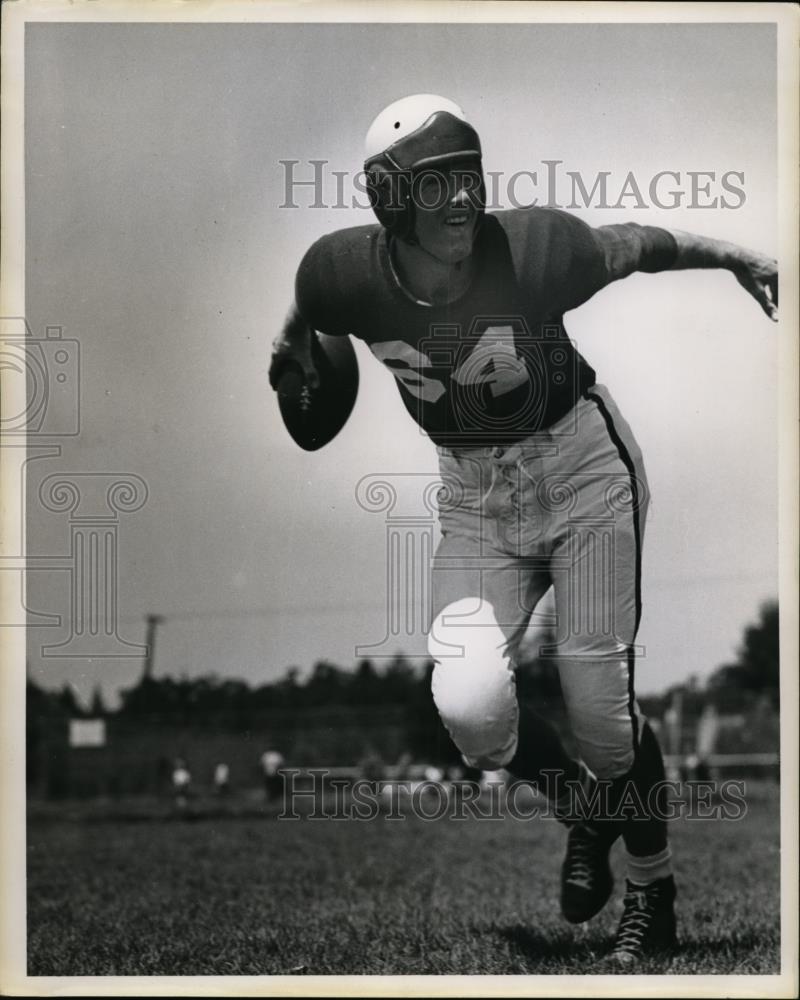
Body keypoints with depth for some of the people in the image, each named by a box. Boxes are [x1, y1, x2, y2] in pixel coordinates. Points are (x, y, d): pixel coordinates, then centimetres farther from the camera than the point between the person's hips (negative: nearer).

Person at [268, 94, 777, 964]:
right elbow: (304, 310, 8)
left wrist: (737, 259, 8)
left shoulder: (535, 247, -23)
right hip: (473, 500, 2)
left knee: (600, 704, -3)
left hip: (584, 471, -2)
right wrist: (292, 347, 28)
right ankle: (582, 812, 15)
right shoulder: (347, 273, -17)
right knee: (467, 704, -18)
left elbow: (635, 247, -4)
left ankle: (654, 892, 23)